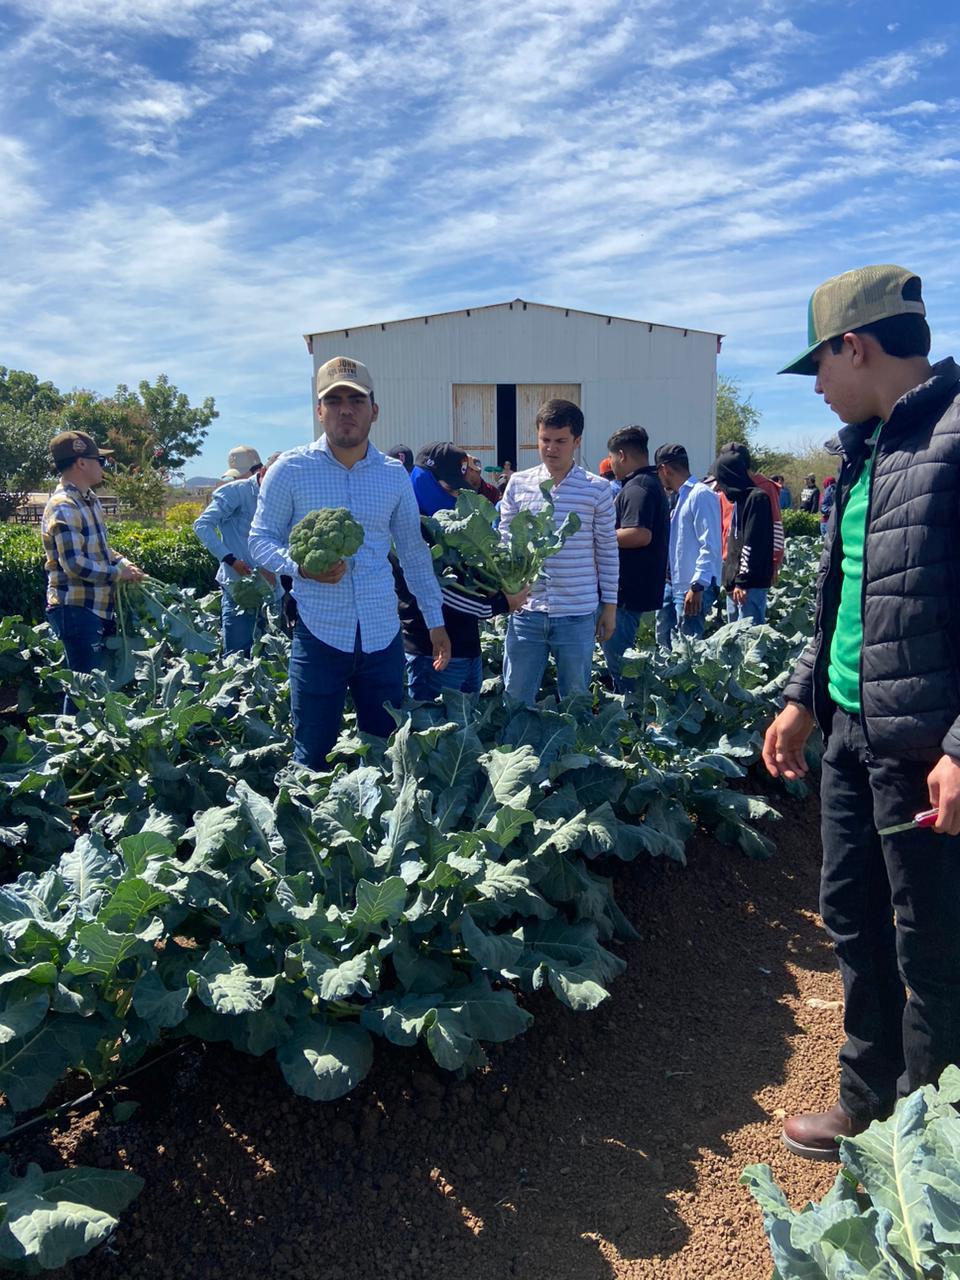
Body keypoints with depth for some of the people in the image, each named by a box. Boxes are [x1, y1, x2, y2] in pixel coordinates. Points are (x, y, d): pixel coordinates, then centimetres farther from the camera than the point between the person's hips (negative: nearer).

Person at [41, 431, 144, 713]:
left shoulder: (89, 499, 11)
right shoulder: (63, 507, -19)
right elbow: (75, 565, -24)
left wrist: (123, 563, 5)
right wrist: (119, 572, -14)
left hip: (96, 607, 10)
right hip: (76, 609, -10)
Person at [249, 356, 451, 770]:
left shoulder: (394, 474, 7)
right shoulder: (290, 469, -2)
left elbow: (414, 551, 14)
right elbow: (260, 540, 2)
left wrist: (435, 620, 13)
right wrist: (300, 565, -19)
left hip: (383, 636, 3)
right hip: (318, 633, -3)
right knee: (312, 759, 5)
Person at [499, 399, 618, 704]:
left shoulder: (597, 489, -1)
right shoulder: (518, 484, 3)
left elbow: (607, 551, 3)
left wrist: (610, 605, 4)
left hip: (578, 614, -1)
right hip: (526, 612, 2)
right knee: (515, 700, 9)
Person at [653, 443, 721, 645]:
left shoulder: (701, 495, -12)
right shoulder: (680, 497, 17)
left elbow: (710, 546, -19)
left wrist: (697, 586, -23)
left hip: (694, 589, -10)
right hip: (673, 584, 10)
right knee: (665, 643, 15)